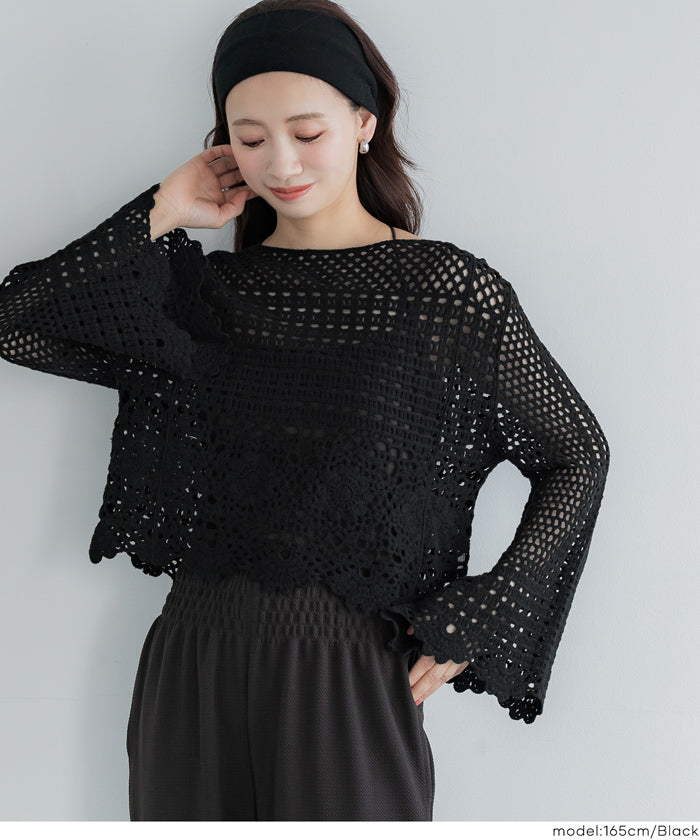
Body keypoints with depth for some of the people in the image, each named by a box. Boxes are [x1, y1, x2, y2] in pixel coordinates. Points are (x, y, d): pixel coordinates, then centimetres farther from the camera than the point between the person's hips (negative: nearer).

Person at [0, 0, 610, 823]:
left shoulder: (446, 289, -4)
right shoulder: (203, 291, 6)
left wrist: (479, 620, -4)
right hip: (193, 671, 3)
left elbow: (576, 453, 3)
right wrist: (158, 217, -2)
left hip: (351, 680, -3)